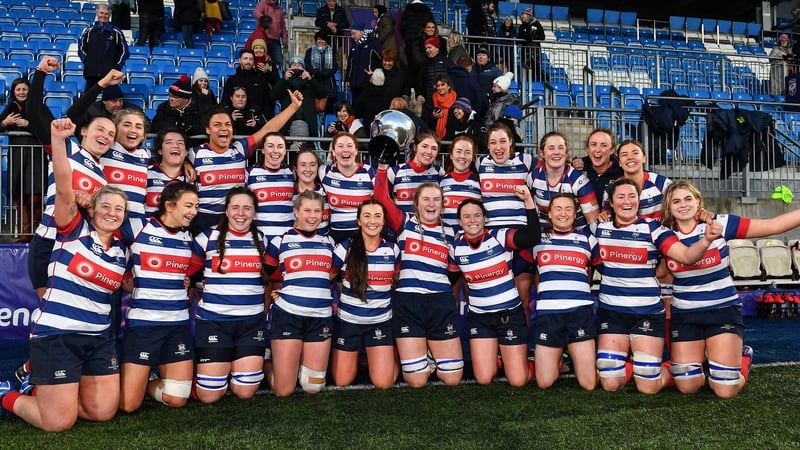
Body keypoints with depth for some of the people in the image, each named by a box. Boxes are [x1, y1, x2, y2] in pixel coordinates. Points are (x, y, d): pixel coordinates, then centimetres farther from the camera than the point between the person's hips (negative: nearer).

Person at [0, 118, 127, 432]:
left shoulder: (122, 251, 8)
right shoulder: (74, 230, -6)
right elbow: (64, 189, -22)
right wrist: (58, 140, -34)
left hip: (100, 337, 6)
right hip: (56, 334, -5)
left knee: (103, 413, 4)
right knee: (58, 423, -5)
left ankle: (47, 388, 29)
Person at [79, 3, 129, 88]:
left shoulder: (116, 32, 3)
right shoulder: (89, 31, 8)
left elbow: (124, 50, 6)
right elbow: (81, 47, 16)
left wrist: (117, 66, -1)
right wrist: (86, 61, 3)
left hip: (110, 72, -2)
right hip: (91, 72, 2)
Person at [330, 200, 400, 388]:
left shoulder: (393, 249, -1)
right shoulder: (345, 249, -8)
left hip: (381, 322, 1)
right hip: (348, 321, -1)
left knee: (383, 383, -6)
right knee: (341, 381, 7)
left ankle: (392, 353, 26)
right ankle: (356, 354, 37)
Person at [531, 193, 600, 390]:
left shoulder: (587, 238, 11)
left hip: (580, 311, 0)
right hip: (547, 313, 0)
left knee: (589, 384, -4)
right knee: (544, 383, -1)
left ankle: (576, 356, 26)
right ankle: (557, 359, 30)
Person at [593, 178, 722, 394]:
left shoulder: (652, 228, -6)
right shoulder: (599, 227, 2)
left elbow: (686, 256, -17)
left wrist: (706, 239, -37)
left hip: (648, 312, -2)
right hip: (610, 312, 2)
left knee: (648, 387, -4)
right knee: (610, 384, -4)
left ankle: (672, 370, 30)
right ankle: (628, 362, 31)